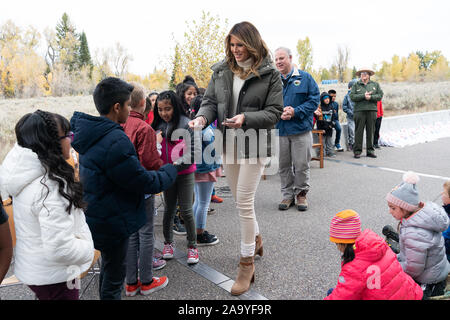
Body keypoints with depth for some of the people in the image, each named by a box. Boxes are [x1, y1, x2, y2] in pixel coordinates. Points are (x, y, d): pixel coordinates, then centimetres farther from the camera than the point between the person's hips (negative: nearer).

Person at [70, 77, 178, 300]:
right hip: (111, 222, -9)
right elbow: (147, 183, -23)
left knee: (109, 267, 28)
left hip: (99, 214, 9)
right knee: (114, 275, 10)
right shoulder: (115, 142, -29)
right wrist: (173, 169, -5)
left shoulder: (92, 134, 2)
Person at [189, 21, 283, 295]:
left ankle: (247, 264, 11)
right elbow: (211, 101, 8)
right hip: (228, 144, 5)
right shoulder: (221, 71, 7)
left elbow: (274, 112, -8)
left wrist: (246, 118, -24)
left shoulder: (269, 74, -5)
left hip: (254, 145, -5)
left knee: (244, 202, -5)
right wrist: (203, 117, -14)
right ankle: (256, 239, 43)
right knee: (241, 199, 16)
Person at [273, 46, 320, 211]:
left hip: (301, 129, -2)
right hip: (280, 129, 2)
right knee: (283, 165, 9)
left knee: (301, 165, 3)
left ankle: (301, 193, 21)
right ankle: (288, 194, 23)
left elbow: (315, 99, -3)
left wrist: (296, 111, -15)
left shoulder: (305, 78, 2)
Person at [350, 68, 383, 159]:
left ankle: (370, 150, 11)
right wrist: (363, 96, -12)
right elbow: (352, 96, -2)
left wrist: (370, 97, -10)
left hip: (372, 110, 2)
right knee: (359, 131, -4)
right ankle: (357, 151, 1)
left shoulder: (375, 84, 16)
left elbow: (380, 95, 5)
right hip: (359, 110, -2)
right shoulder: (356, 85, 11)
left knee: (371, 131, 4)